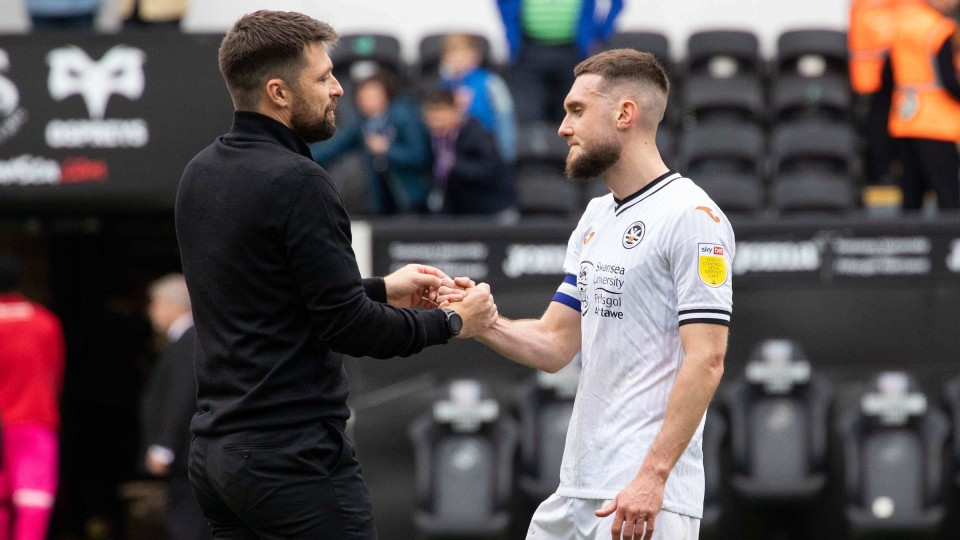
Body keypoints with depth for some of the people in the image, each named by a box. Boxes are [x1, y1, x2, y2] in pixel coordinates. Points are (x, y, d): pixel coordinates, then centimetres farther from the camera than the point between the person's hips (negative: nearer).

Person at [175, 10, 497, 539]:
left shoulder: (201, 173, 12)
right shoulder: (295, 183, -16)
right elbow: (347, 327, -16)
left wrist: (381, 290, 24)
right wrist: (451, 322, -1)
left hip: (215, 451, 9)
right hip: (292, 459, -9)